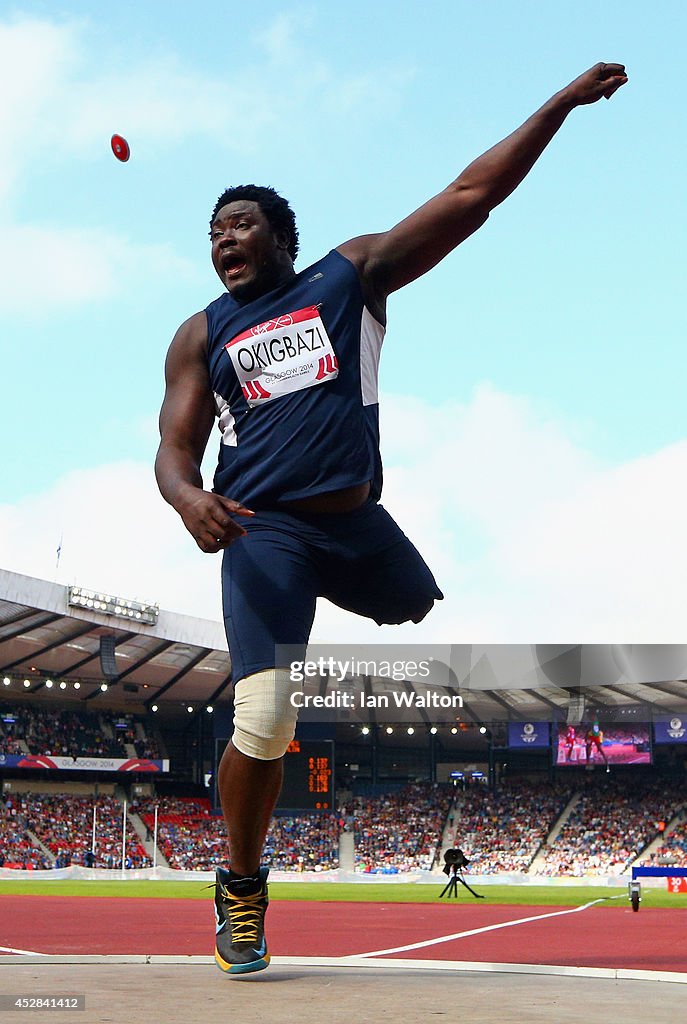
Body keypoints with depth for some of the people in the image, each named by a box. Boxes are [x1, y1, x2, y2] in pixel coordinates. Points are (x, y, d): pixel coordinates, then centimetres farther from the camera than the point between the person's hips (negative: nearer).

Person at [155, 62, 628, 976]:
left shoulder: (353, 274, 6)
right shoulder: (202, 335, 8)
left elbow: (470, 195, 1)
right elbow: (175, 450, 2)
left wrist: (564, 103, -3)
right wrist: (190, 501, -23)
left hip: (359, 523, 2)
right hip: (264, 532, -2)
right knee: (264, 722, -16)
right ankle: (242, 885, 7)